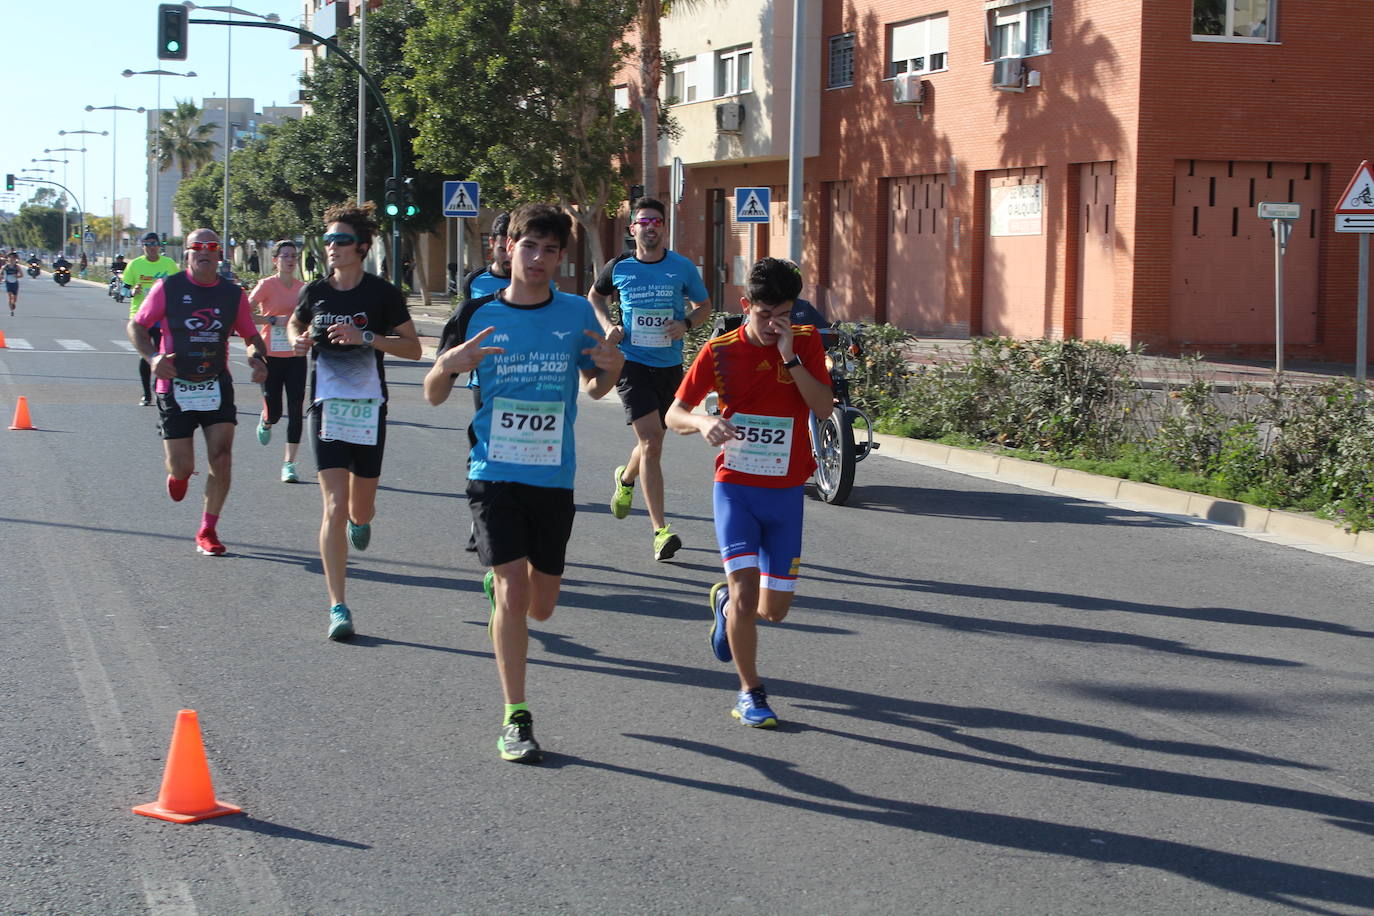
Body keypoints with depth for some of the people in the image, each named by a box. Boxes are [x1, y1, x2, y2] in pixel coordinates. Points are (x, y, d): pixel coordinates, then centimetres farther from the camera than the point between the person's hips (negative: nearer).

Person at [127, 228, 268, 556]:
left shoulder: (233, 295, 3)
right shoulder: (168, 288, -4)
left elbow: (251, 336, 13)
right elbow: (136, 326, 2)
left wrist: (258, 358, -9)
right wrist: (153, 356, -16)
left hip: (217, 387, 2)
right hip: (175, 388, -2)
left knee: (221, 460, -10)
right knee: (183, 468, -1)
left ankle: (208, 531, 6)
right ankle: (177, 474, 40)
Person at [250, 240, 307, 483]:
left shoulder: (303, 288, 5)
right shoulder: (267, 285, -7)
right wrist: (274, 320, -20)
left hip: (296, 356, 3)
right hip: (271, 356, -3)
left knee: (296, 411, -7)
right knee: (274, 412, 0)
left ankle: (289, 463, -1)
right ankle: (265, 422, 39)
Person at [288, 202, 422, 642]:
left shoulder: (382, 294, -5)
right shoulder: (315, 292, 2)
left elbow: (413, 348, -4)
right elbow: (295, 324, 22)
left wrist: (365, 337, -18)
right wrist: (299, 341, -1)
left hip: (369, 407, 0)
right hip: (327, 407, 0)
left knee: (361, 510, 11)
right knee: (334, 508, -10)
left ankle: (360, 519, 52)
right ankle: (337, 606, -8)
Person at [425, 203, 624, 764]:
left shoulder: (576, 313, 1)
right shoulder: (479, 315, -2)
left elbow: (595, 388, 14)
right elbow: (434, 396, 3)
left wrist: (611, 368, -9)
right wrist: (450, 365, -19)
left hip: (554, 476, 2)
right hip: (495, 473, -2)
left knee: (540, 607, 11)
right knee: (513, 597, -11)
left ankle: (498, 582, 47)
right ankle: (516, 720, -1)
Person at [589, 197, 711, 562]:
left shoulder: (683, 267, 0)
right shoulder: (619, 267, 0)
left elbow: (704, 306, 12)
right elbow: (596, 296, 19)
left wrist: (686, 323, -9)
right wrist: (607, 324, 0)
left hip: (669, 365, 3)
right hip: (631, 363, -3)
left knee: (651, 442, 17)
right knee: (651, 439, -18)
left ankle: (625, 478, 54)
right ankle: (661, 530, -18)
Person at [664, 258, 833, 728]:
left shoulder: (806, 343, -1)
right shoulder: (721, 351, -5)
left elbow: (824, 408, -13)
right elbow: (674, 413, -3)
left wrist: (790, 355, -20)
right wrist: (703, 421, -25)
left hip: (786, 491, 2)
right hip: (735, 486, -2)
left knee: (774, 608, 6)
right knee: (747, 588, -16)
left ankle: (725, 601, 42)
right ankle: (750, 693, 2)